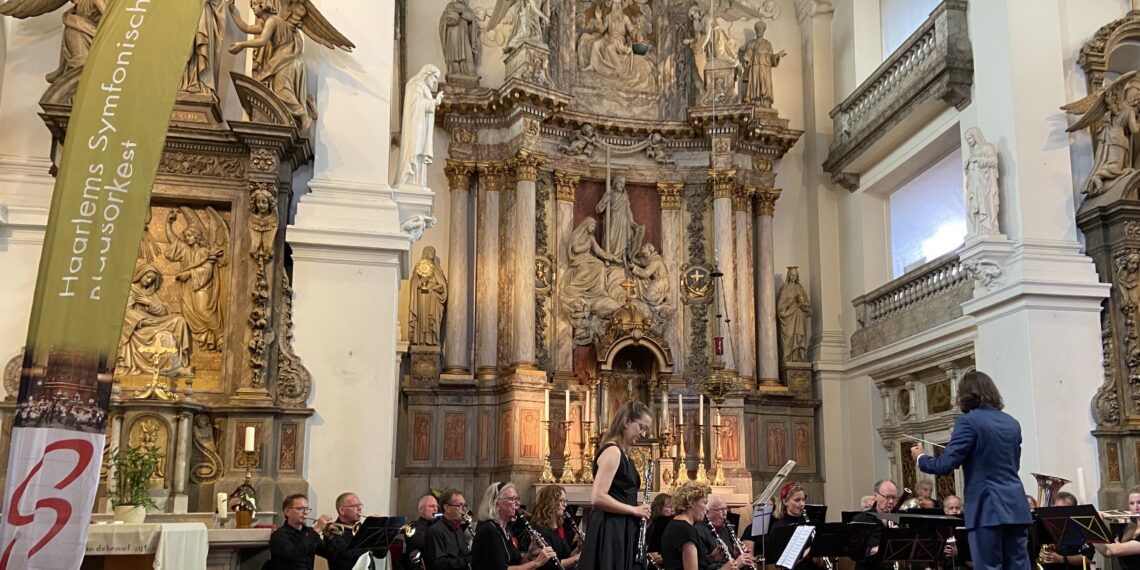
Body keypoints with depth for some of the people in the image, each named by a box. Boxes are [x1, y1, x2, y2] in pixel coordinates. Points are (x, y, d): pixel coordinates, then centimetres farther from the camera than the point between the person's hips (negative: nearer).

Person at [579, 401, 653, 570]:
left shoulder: (622, 454, 16)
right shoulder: (612, 451, -14)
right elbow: (597, 498, -24)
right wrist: (634, 510, -15)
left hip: (621, 530, 10)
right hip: (610, 532, -10)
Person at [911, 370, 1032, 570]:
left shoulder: (969, 421, -8)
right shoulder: (1012, 423, 15)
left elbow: (945, 465, -12)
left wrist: (920, 458, 8)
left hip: (987, 509, -7)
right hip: (1015, 507, 7)